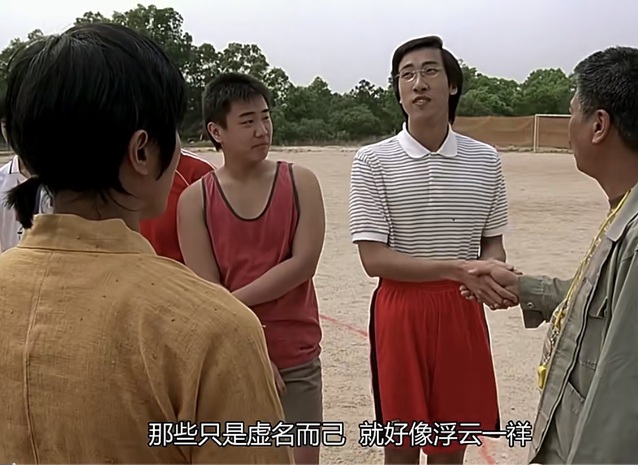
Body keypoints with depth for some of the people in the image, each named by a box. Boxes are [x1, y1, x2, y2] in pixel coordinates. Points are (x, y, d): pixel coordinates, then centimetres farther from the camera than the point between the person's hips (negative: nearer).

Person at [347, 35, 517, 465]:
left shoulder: (485, 160, 2)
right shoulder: (373, 161, -8)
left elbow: (493, 243, 10)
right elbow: (374, 258, -12)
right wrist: (456, 268, -22)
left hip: (463, 312, 3)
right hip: (400, 311, -2)